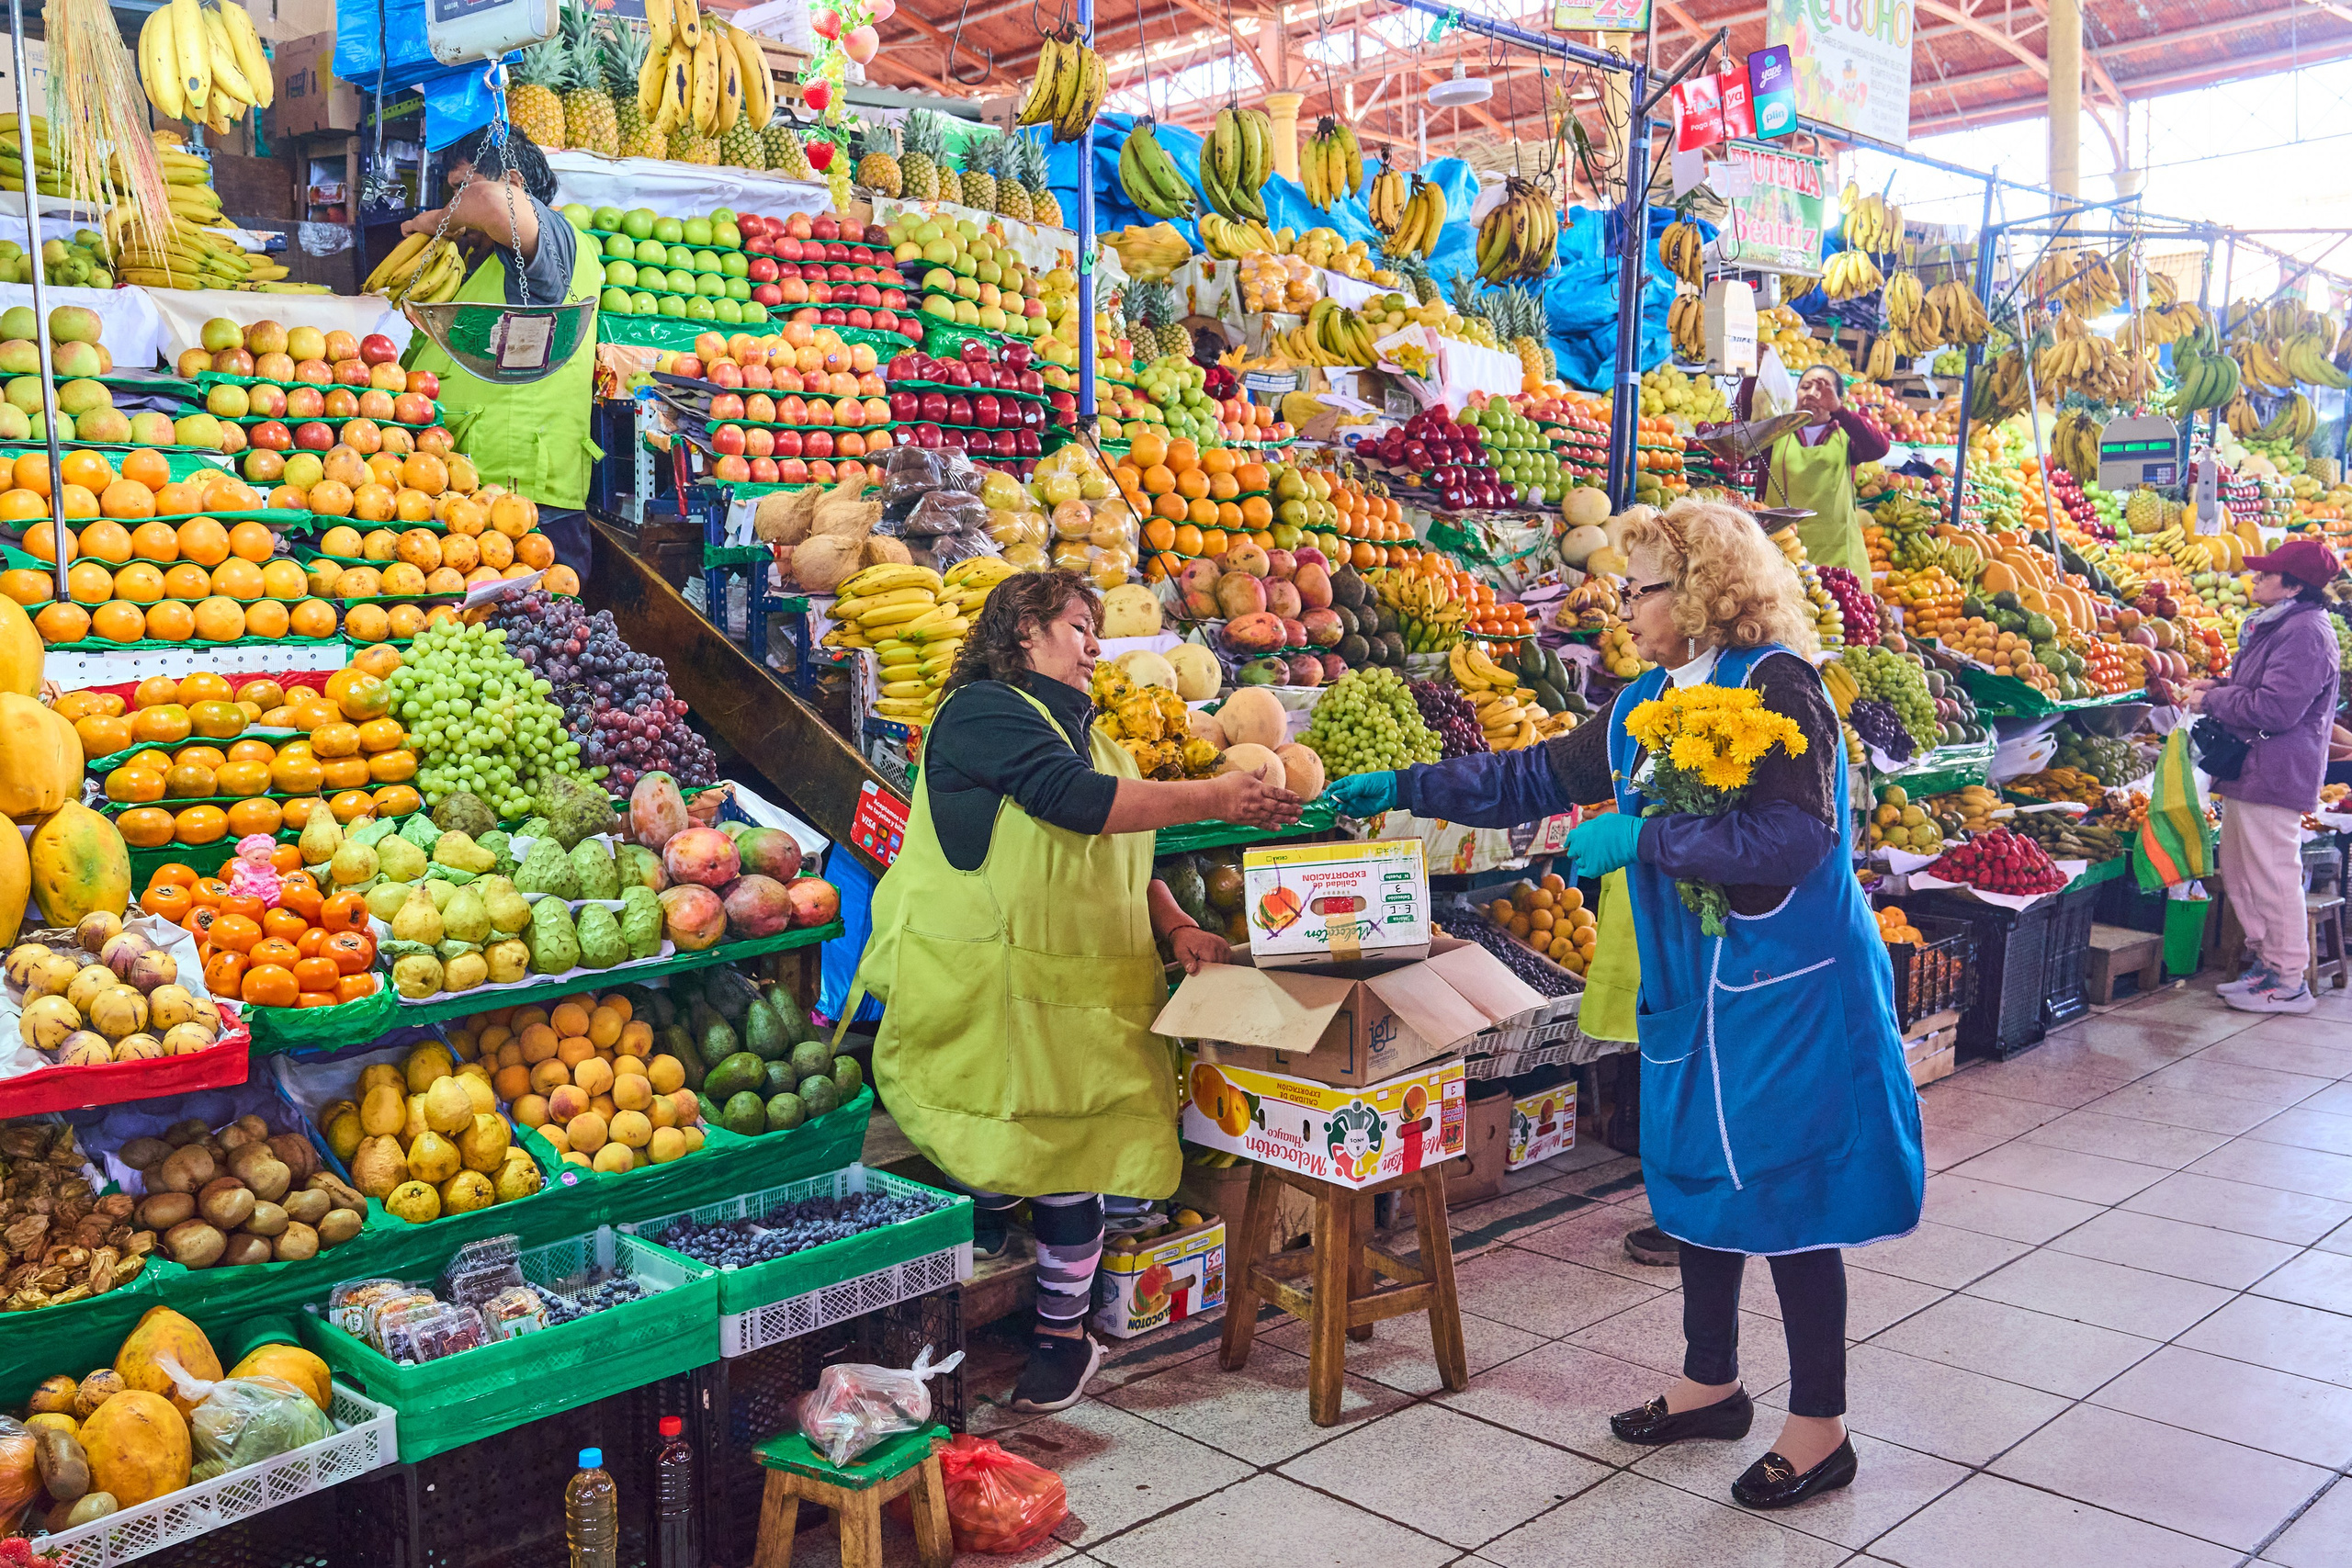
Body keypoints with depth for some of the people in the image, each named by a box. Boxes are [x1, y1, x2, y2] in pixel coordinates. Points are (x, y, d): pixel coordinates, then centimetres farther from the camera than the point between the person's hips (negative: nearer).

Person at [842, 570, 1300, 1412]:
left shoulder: (1086, 733, 22)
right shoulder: (982, 711, -6)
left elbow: (1126, 858, 25)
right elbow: (1074, 801, -19)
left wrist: (1174, 925, 7)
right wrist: (1211, 797, -16)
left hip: (1080, 990, 7)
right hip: (982, 987, -6)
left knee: (1070, 1161, 4)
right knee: (985, 1164, 0)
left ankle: (1063, 1336, 18)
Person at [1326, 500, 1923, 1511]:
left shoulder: (1775, 684, -14)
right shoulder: (1645, 705, 11)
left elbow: (1797, 837, -24)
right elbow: (1535, 779, 16)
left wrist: (1642, 837, -21)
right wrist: (1401, 788, 12)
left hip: (1784, 991, -8)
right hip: (1692, 983, 8)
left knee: (1787, 1196, 0)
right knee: (1697, 1178, 16)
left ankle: (1819, 1429, 15)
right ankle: (1710, 1383, 34)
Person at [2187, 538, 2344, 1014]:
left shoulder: (2305, 632, -17)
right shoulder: (2274, 625, 17)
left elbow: (2276, 708, -23)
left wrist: (2212, 701, -11)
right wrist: (2219, 686, 10)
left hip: (2273, 776, -11)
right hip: (2249, 772, 11)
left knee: (2273, 877, -6)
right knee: (2239, 874, 17)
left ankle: (2289, 983, 2)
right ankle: (2266, 962, 27)